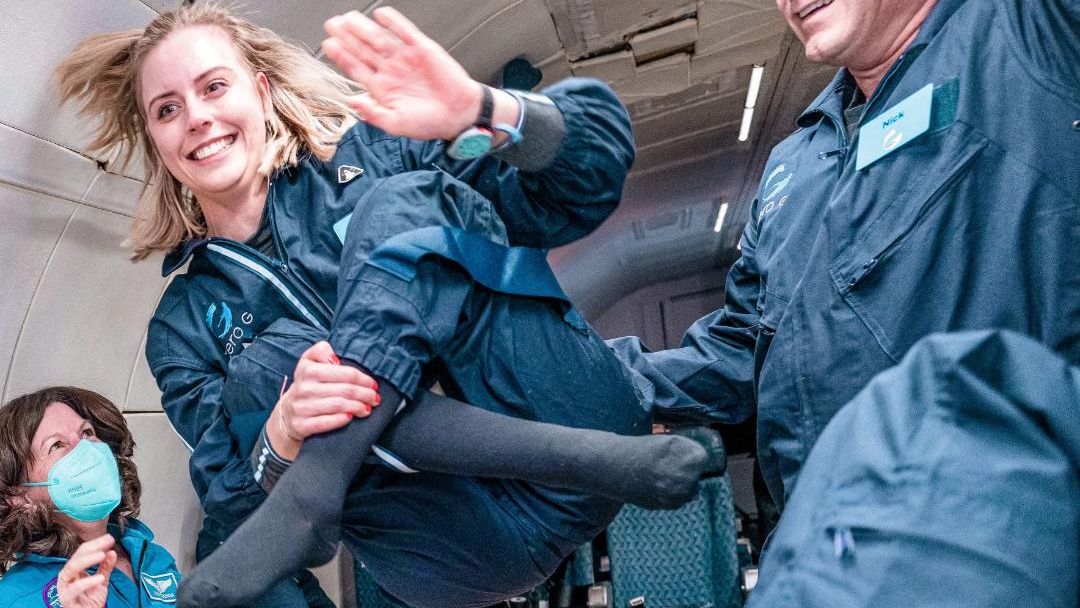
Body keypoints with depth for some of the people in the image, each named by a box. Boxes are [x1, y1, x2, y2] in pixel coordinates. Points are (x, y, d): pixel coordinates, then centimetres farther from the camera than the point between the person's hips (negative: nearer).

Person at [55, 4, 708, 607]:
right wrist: (281, 435, -19)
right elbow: (234, 510, 4)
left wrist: (483, 111, -24)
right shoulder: (185, 327, 14)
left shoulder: (370, 153, 7)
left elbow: (594, 176, -2)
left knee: (401, 200, -13)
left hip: (570, 408, -1)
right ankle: (605, 461, -24)